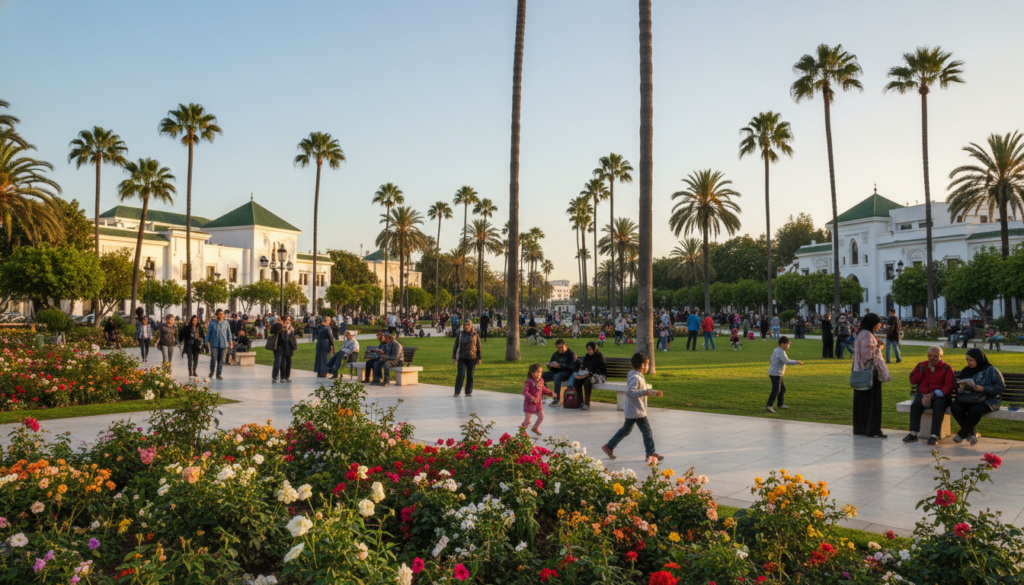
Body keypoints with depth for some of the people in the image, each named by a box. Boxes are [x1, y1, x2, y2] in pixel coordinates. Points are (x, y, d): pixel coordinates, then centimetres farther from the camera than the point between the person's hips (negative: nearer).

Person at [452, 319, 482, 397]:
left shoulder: (475, 335, 2)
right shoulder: (460, 334, 3)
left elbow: (478, 347, 7)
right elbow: (455, 346, 8)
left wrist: (479, 358, 5)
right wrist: (454, 358, 5)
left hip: (472, 358, 1)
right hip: (462, 358, 0)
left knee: (470, 375, 5)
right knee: (461, 374, -10)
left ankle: (468, 392, 15)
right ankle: (457, 391, -2)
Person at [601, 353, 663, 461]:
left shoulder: (639, 377, 14)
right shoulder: (635, 378, -20)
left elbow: (643, 391, 27)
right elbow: (630, 392, -30)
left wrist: (655, 393, 27)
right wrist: (645, 392, -32)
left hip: (631, 411, 11)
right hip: (637, 412, -11)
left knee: (626, 430, 17)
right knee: (647, 431, -1)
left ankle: (609, 447, 21)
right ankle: (651, 453, 8)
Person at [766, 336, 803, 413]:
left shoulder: (776, 350, 14)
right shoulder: (781, 352, -18)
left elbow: (771, 361, 22)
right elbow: (787, 362, -26)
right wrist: (796, 362, -18)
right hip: (775, 374, -11)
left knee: (782, 388, 19)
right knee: (776, 390, -14)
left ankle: (780, 404, 31)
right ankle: (768, 406, -17)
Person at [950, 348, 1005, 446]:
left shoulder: (991, 370, 1)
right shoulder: (966, 371, 16)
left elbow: (1001, 387, -6)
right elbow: (960, 387, 23)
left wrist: (983, 389, -17)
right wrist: (961, 389, -2)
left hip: (987, 400, -5)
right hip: (968, 399, 5)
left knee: (974, 410, -37)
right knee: (955, 408, -27)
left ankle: (962, 434, -14)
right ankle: (973, 433, -12)